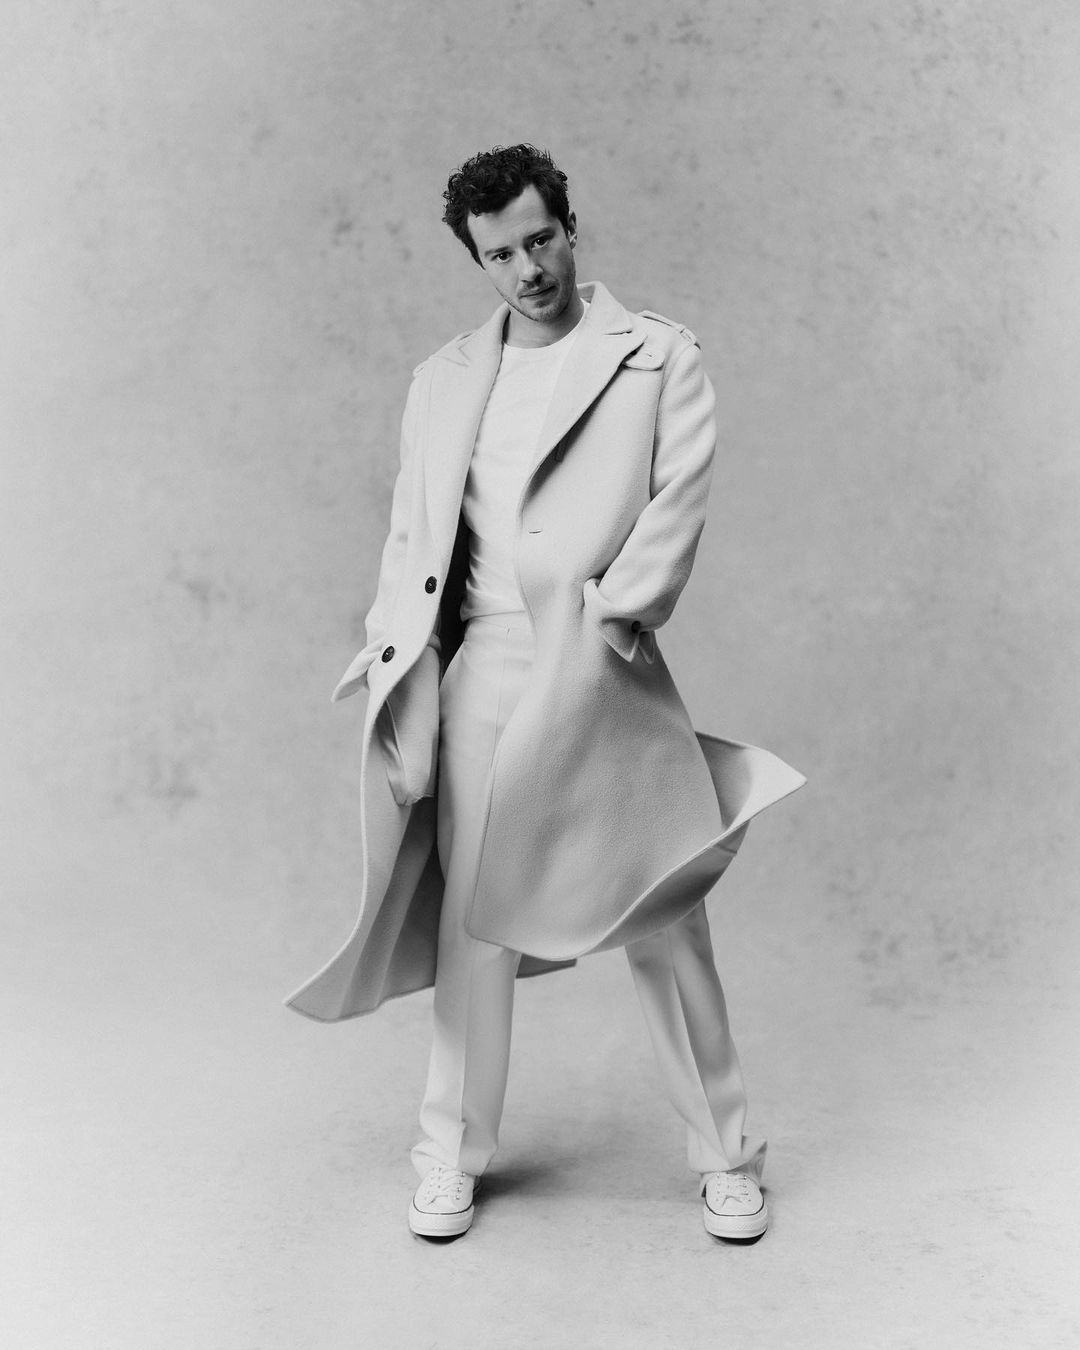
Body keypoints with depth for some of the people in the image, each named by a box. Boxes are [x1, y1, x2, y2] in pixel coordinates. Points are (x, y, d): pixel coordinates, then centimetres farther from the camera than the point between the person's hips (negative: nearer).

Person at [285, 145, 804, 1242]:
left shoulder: (658, 357, 6)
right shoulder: (443, 381, 16)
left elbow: (681, 498, -4)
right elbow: (410, 534, 17)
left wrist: (614, 609, -15)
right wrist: (392, 646, 5)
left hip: (606, 673, -2)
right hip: (482, 671, 3)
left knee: (660, 919, 2)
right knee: (473, 916, 6)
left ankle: (724, 1156, 18)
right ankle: (453, 1154, 21)